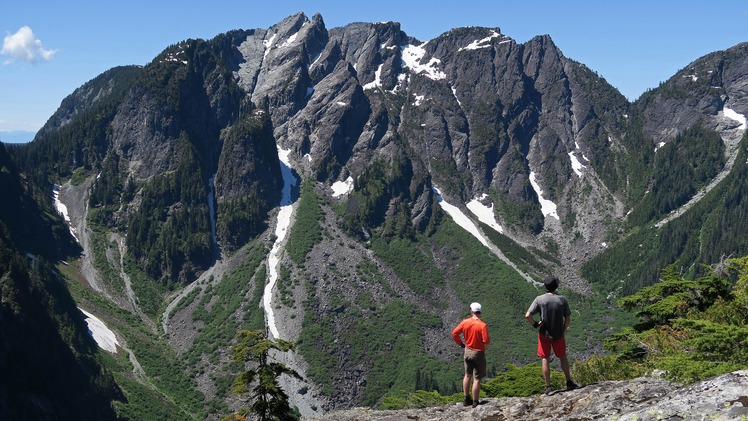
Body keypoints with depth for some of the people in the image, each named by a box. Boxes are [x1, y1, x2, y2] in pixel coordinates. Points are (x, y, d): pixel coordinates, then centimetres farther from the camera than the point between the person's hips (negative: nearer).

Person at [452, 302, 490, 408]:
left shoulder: (465, 322, -5)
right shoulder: (482, 325, -19)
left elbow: (454, 333, -3)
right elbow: (486, 340, -22)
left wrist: (460, 343, 10)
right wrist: (488, 341, 2)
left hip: (467, 351, 5)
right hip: (478, 353, -5)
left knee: (467, 375, 21)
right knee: (477, 379, 2)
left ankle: (467, 399, 26)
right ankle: (475, 402, 7)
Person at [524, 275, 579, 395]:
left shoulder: (539, 299, -12)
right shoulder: (562, 299, -8)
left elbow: (527, 315, -18)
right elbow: (568, 319, -4)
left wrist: (535, 324, -2)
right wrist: (563, 331, 10)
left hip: (544, 334, -1)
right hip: (559, 335, 1)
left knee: (545, 359, 8)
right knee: (563, 357, 20)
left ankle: (548, 387, 10)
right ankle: (569, 382, 26)